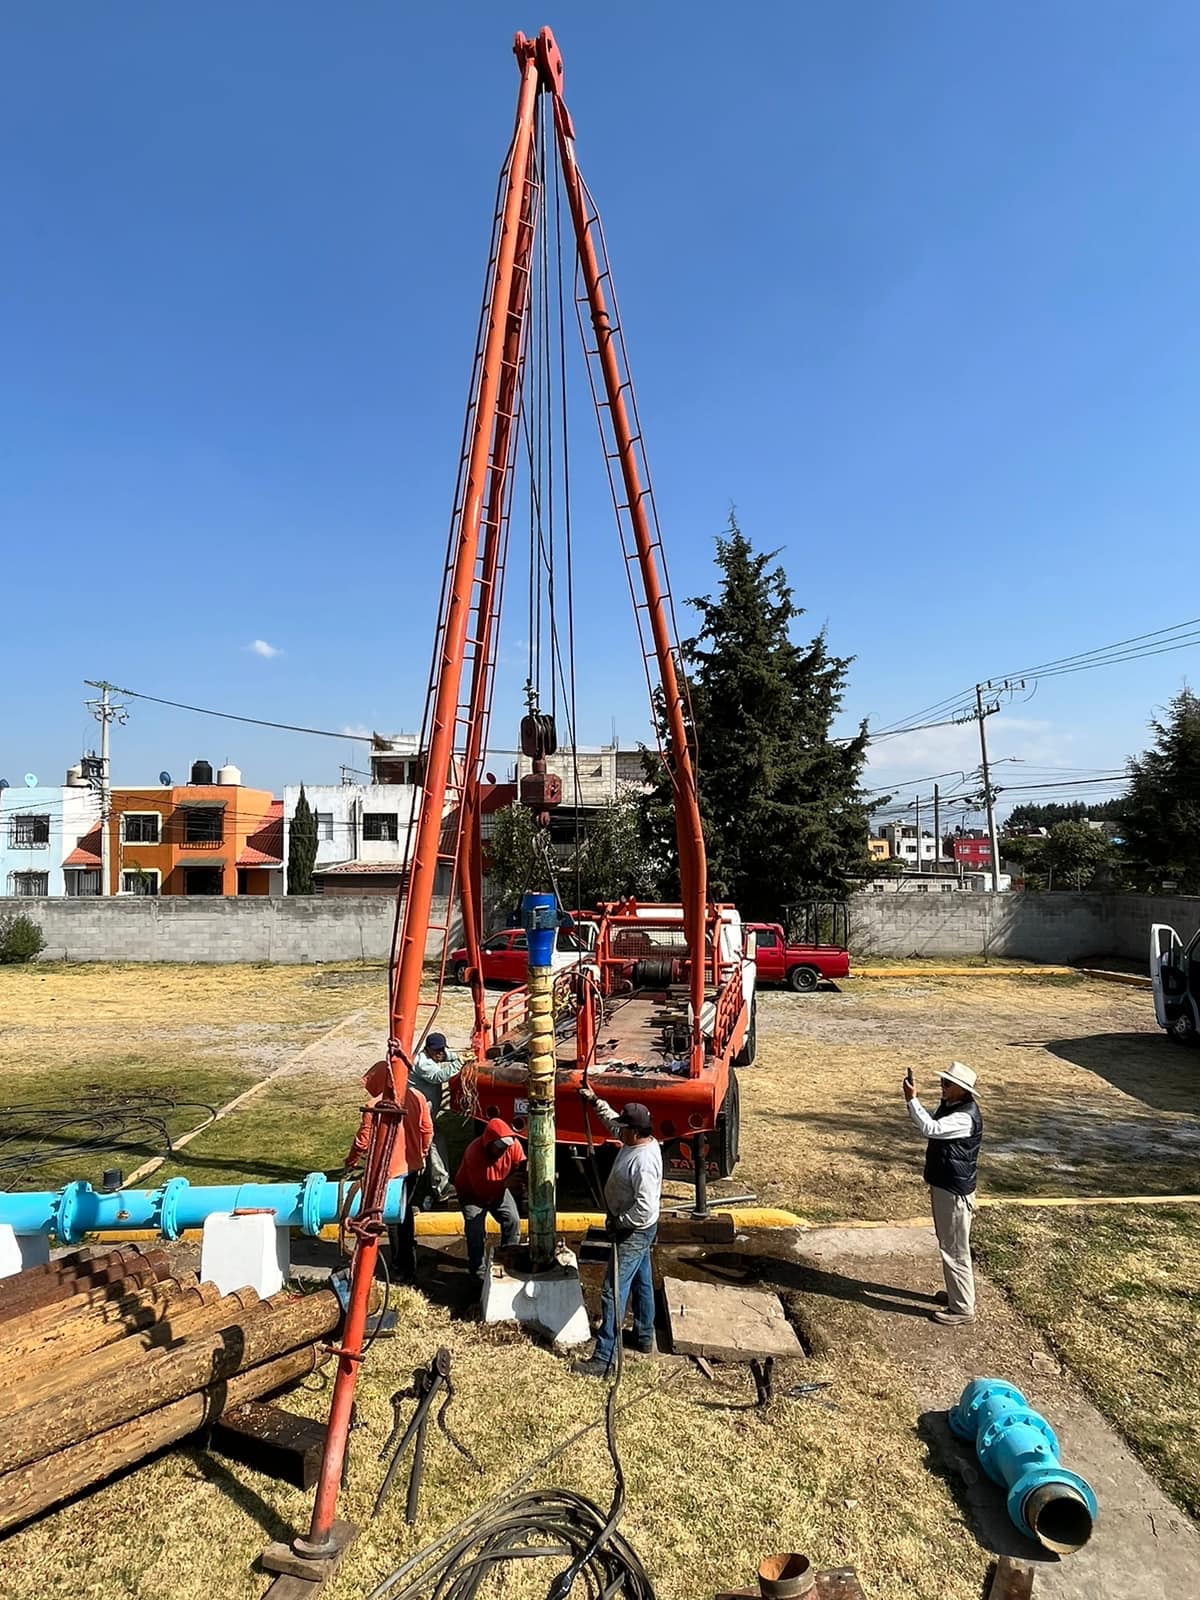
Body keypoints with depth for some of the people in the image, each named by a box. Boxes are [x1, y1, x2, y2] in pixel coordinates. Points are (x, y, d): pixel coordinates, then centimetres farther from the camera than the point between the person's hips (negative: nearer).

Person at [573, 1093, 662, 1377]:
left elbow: (646, 1209, -34)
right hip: (637, 1230, 10)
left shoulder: (643, 1161, -33)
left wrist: (618, 1222, -21)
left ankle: (604, 1359, 4)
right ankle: (644, 1337, 40)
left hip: (635, 1233, -10)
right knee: (641, 1283, 23)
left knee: (613, 1292, -3)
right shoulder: (639, 1141, -5)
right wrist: (595, 1101, 13)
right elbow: (612, 1121, 16)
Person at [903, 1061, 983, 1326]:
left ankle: (962, 1308, 14)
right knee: (948, 1245, 22)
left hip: (954, 1191, -10)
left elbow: (930, 1128, -36)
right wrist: (913, 1099, 0)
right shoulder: (948, 1106, 5)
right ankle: (957, 1293, 38)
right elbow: (930, 1125, 15)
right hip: (942, 1185, 10)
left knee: (955, 1250, 2)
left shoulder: (965, 1117, -26)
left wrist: (912, 1099, -31)